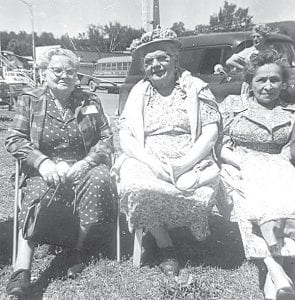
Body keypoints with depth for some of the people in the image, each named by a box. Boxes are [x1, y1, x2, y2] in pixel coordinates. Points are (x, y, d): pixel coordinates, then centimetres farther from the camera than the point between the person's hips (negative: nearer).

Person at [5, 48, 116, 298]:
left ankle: (77, 248, -14)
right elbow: (14, 139, 1)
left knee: (100, 179, -31)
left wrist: (86, 162, -12)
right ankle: (22, 270, -29)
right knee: (38, 193, -32)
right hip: (46, 169, -1)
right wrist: (42, 162, -17)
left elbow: (107, 138, 7)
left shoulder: (90, 102, 11)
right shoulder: (30, 100, 8)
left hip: (83, 166, 1)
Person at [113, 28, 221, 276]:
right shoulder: (138, 93, 12)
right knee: (136, 186, -30)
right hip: (147, 162, 2)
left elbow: (211, 132, -1)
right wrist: (152, 163, -14)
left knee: (201, 190, -32)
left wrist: (184, 164, -16)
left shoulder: (196, 89, 7)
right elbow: (125, 137, 4)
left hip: (191, 164, -1)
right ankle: (164, 245, -6)